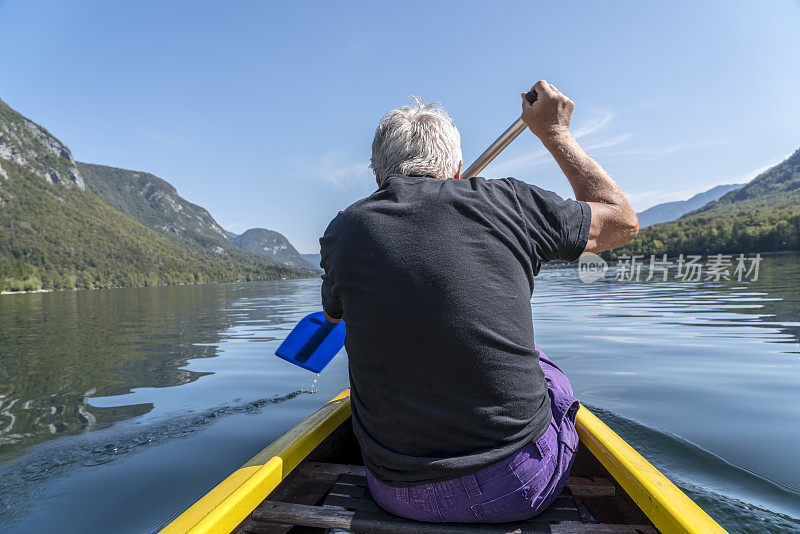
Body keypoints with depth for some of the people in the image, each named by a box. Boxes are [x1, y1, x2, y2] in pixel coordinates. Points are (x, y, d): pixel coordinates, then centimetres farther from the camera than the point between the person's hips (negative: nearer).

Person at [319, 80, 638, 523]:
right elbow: (622, 221, 9)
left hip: (399, 497, 2)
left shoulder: (343, 231, -3)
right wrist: (555, 133, 16)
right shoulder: (500, 202, -8)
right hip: (521, 487, 0)